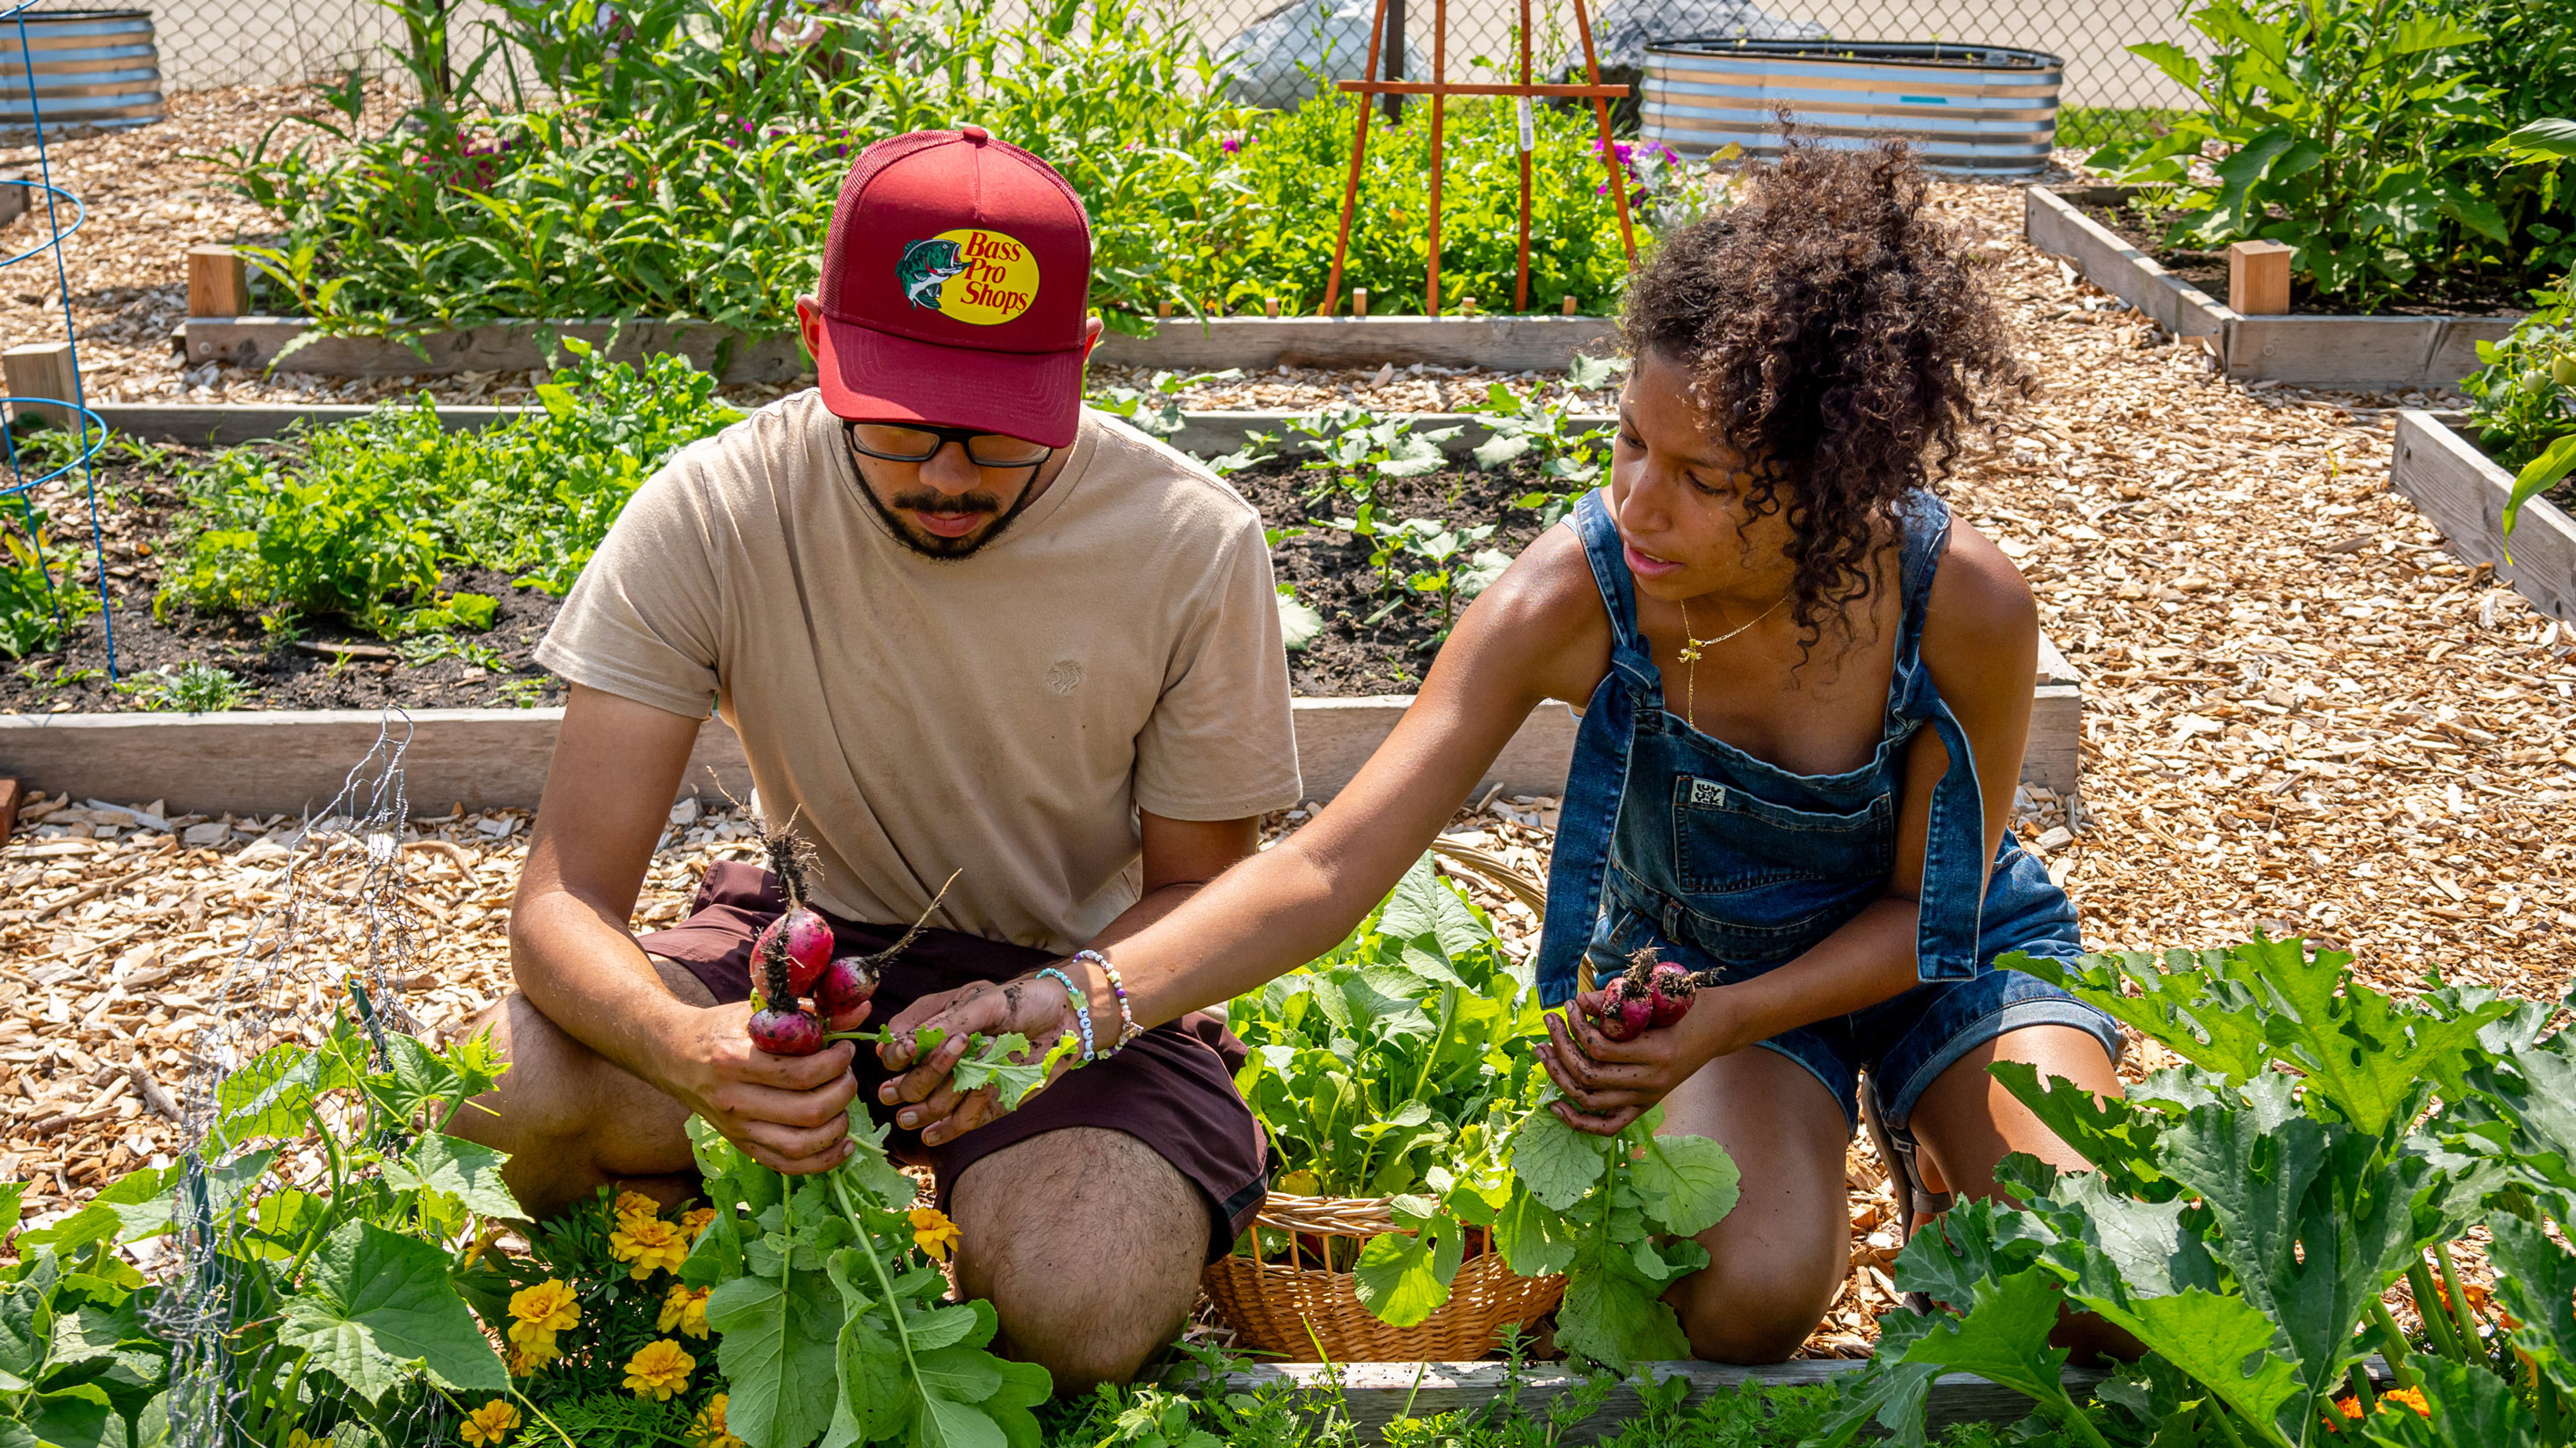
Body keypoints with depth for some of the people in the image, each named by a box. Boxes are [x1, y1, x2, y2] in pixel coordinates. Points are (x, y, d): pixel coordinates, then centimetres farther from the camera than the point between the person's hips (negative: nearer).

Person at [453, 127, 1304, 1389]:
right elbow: (565, 899, -18)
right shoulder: (707, 518, -17)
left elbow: (1198, 892, -5)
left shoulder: (1192, 545, -17)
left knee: (1079, 1306, -31)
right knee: (501, 1090, -26)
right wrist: (688, 1046, -42)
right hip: (820, 940, 2)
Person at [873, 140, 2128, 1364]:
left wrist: (1727, 1020, -29)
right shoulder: (1575, 595, -31)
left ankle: (1929, 1177, 16)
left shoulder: (1964, 605, -30)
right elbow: (1329, 869, -34)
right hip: (1690, 949, 0)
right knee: (1744, 1298, -27)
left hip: (1934, 953, 1)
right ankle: (1823, 1215, 10)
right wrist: (1069, 1002, -47)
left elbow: (1927, 902, -13)